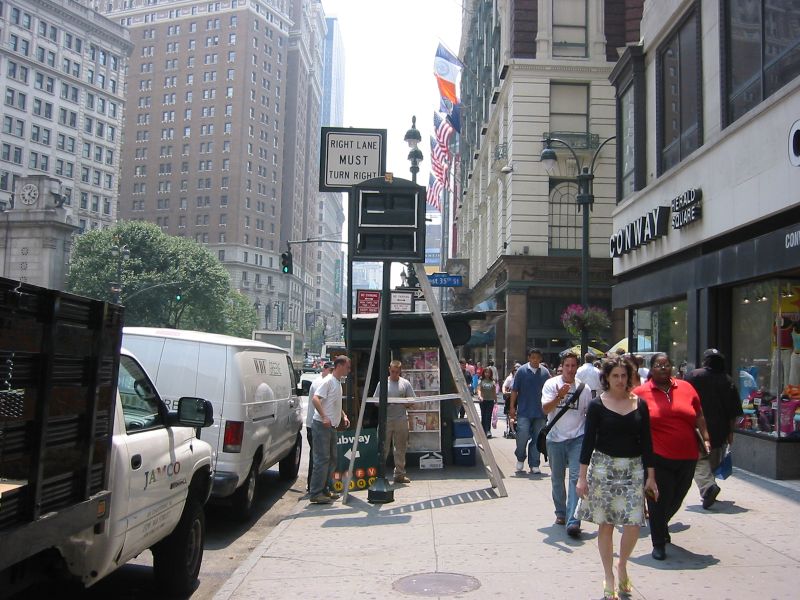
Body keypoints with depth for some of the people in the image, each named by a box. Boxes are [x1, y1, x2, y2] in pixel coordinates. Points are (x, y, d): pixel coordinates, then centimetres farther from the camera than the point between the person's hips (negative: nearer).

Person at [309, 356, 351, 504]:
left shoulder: (338, 383, 17)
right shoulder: (328, 381, -12)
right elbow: (315, 398, -23)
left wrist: (344, 416, 17)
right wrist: (324, 417, -29)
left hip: (332, 426, 10)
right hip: (322, 425, -10)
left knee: (332, 460, 13)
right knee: (322, 459, -9)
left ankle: (324, 489, 22)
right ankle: (316, 493, -5)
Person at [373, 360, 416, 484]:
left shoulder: (405, 383, 7)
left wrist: (401, 403, -12)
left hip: (401, 419, 1)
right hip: (385, 419, -1)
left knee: (400, 448, 7)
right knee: (383, 448, 0)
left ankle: (399, 474, 15)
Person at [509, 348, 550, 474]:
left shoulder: (545, 372, 7)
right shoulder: (522, 371, 0)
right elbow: (514, 390, 1)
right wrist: (512, 407, -3)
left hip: (540, 412, 3)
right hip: (524, 411, -3)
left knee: (537, 439, 5)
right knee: (523, 435, -12)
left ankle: (534, 465, 15)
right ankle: (520, 459, 14)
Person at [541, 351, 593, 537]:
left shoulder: (584, 388, 3)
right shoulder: (551, 384, -3)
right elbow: (546, 409, -15)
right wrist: (560, 396, -31)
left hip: (577, 438, 0)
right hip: (555, 438, 1)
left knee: (576, 477, -12)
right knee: (557, 479, 13)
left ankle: (573, 521, -15)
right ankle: (561, 513, 32)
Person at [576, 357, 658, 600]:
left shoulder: (640, 404, 3)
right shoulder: (597, 405, -3)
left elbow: (646, 441, 7)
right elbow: (588, 440, -3)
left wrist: (651, 476, 6)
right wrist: (582, 476, -5)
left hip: (633, 469, 2)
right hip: (604, 467, -2)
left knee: (633, 524, -4)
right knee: (606, 524, 3)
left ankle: (622, 566, 25)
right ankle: (609, 578, 19)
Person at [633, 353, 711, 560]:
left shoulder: (686, 387, 7)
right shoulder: (640, 392, -2)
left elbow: (699, 416, 14)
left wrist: (705, 438, 5)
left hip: (687, 457, 4)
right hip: (658, 457, -4)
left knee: (676, 499, 17)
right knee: (659, 501, -1)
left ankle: (661, 526, 45)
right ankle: (659, 544, 14)